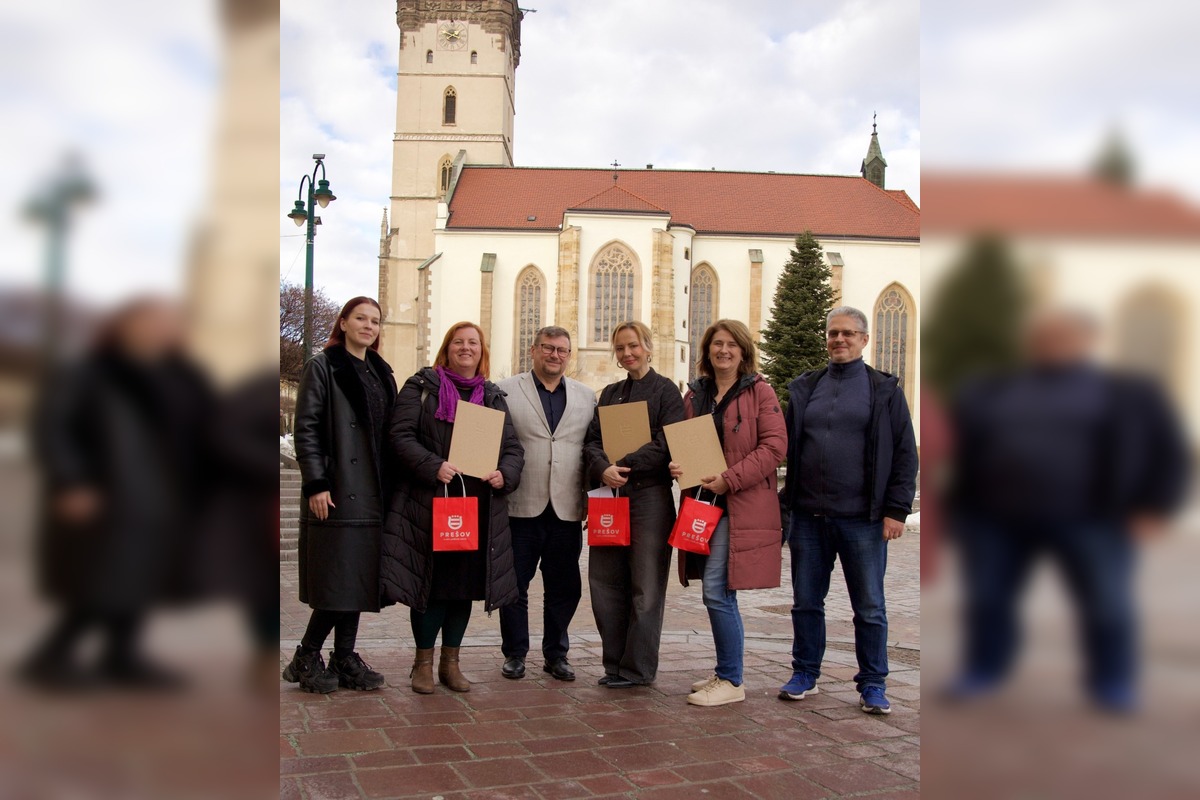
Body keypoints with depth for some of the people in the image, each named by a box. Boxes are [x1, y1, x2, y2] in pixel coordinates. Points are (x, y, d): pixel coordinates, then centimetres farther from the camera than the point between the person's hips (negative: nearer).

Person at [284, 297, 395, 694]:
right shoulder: (322, 366, -1)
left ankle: (345, 658, 18)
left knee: (359, 582, 8)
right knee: (336, 582, -4)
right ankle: (306, 657, 13)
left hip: (371, 496, 6)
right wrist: (316, 484, -15)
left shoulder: (382, 374, 16)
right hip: (335, 494, -6)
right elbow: (305, 428, -8)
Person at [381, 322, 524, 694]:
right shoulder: (422, 386, 3)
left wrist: (505, 474, -9)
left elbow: (513, 448, 12)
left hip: (480, 507, 4)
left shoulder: (493, 396, 15)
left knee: (466, 583, 8)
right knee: (432, 582, 1)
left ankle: (450, 661, 22)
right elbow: (401, 436, -7)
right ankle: (423, 662, 16)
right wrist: (434, 467, -21)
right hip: (429, 503, -4)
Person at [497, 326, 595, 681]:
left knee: (564, 587, 10)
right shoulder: (506, 391, 3)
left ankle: (556, 653, 25)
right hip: (521, 506, -2)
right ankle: (515, 653, 23)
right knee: (514, 585, 8)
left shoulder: (587, 397, 11)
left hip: (567, 509, 2)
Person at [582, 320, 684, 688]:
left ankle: (636, 668, 10)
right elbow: (592, 441, 8)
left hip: (650, 496, -5)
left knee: (645, 586, 0)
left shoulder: (666, 390, 2)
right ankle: (615, 663, 19)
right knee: (605, 582, 6)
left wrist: (622, 466, -18)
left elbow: (667, 444, -10)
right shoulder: (610, 393, 17)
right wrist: (604, 469, -13)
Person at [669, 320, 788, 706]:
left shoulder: (760, 392, -3)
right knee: (719, 592, 12)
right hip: (703, 501, 6)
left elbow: (774, 446, -10)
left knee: (717, 591, -10)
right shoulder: (695, 393, 14)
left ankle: (731, 681, 4)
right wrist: (677, 465, -3)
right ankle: (726, 672, 26)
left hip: (741, 505, -6)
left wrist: (729, 479, -17)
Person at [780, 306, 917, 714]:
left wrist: (896, 510, -7)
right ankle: (805, 673, 26)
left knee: (870, 608, 6)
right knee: (806, 602, 11)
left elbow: (905, 454, 0)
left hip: (862, 519, -3)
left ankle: (872, 685, 19)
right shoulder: (804, 388, 11)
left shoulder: (884, 390, 3)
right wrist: (787, 499, 7)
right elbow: (786, 446, 15)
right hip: (808, 516, 3)